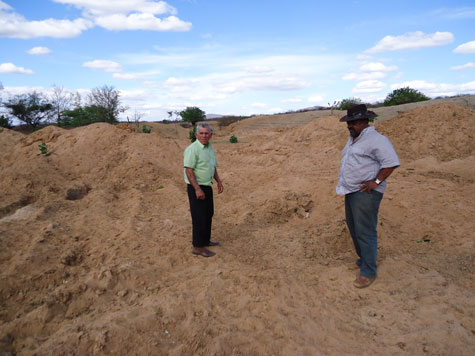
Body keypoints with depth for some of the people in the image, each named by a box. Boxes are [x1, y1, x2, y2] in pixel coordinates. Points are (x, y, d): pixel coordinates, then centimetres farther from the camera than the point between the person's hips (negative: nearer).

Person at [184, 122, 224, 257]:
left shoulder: (210, 148, 9)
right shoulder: (192, 149, -18)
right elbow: (189, 170, -22)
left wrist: (219, 182, 14)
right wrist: (197, 189, -25)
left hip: (207, 187, 9)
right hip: (197, 188, -9)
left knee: (208, 215, 18)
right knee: (199, 218, -3)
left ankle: (205, 240, 33)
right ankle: (198, 247, 8)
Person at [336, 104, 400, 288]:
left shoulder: (376, 140, -15)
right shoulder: (353, 138, 15)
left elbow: (391, 162, -20)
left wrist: (376, 182, -21)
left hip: (366, 193, -10)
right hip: (351, 191, 10)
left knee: (365, 232, -4)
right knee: (354, 228, 18)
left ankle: (368, 272, 7)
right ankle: (363, 259, 35)